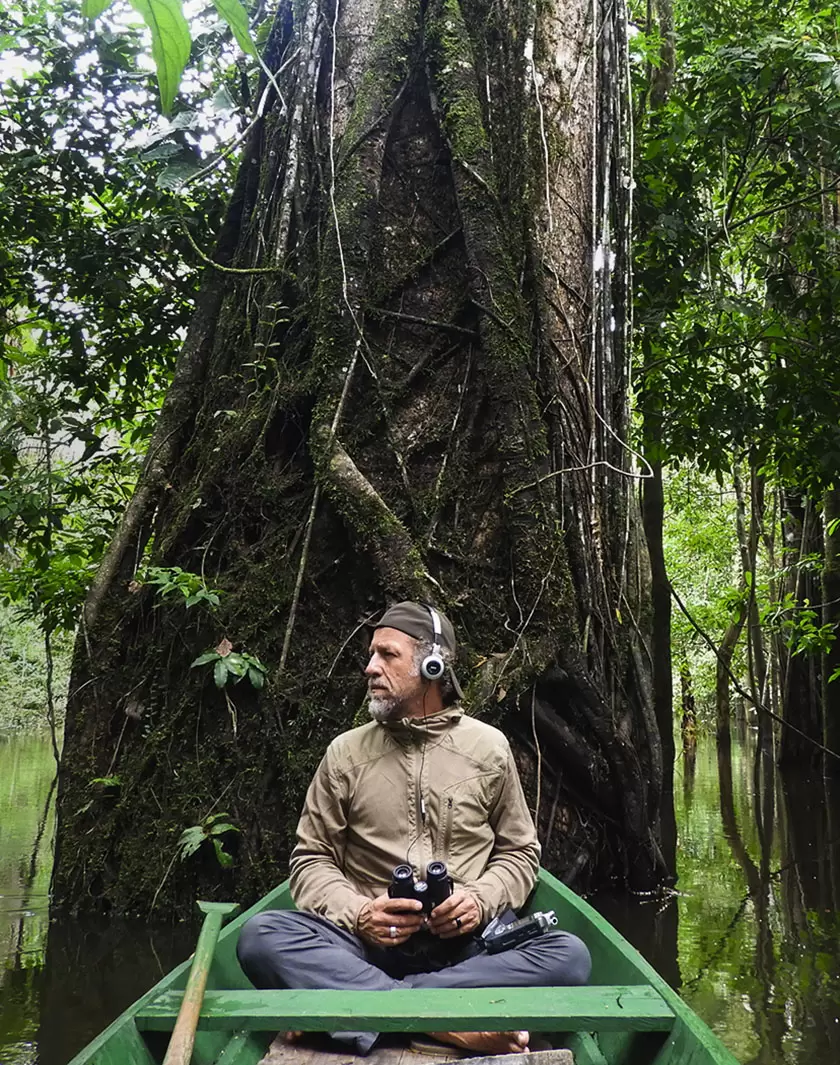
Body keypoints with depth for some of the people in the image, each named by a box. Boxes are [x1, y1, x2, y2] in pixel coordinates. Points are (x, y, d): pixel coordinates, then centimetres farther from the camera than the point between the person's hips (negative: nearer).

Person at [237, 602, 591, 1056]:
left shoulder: (489, 746, 8)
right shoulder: (346, 752, 8)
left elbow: (520, 852, 14)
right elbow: (311, 859, 9)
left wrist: (481, 899, -8)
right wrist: (356, 913, -12)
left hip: (466, 943, 0)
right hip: (369, 941, 0)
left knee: (569, 954, -29)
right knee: (262, 935, -28)